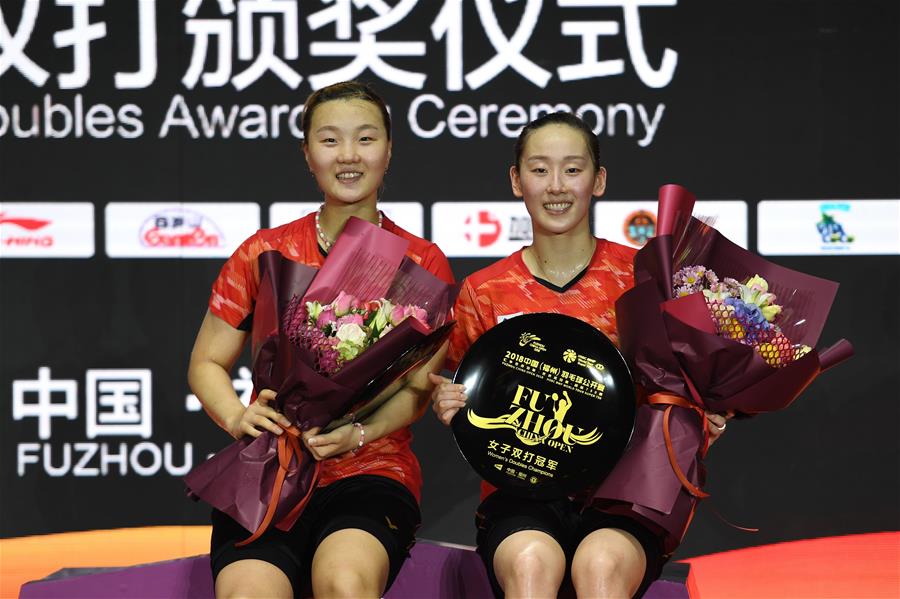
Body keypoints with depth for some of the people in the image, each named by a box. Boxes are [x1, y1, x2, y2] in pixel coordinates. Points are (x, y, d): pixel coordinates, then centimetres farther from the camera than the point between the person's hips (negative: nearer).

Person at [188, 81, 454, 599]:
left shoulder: (424, 264, 8)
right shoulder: (264, 254, 10)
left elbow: (417, 388, 0)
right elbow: (207, 364, 12)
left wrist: (357, 434, -20)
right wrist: (238, 417, -10)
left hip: (372, 471, -1)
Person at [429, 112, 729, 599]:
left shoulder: (638, 276, 5)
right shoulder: (484, 293, 8)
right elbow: (464, 411, 17)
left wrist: (706, 417, -9)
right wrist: (447, 408, -6)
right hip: (519, 490, 1)